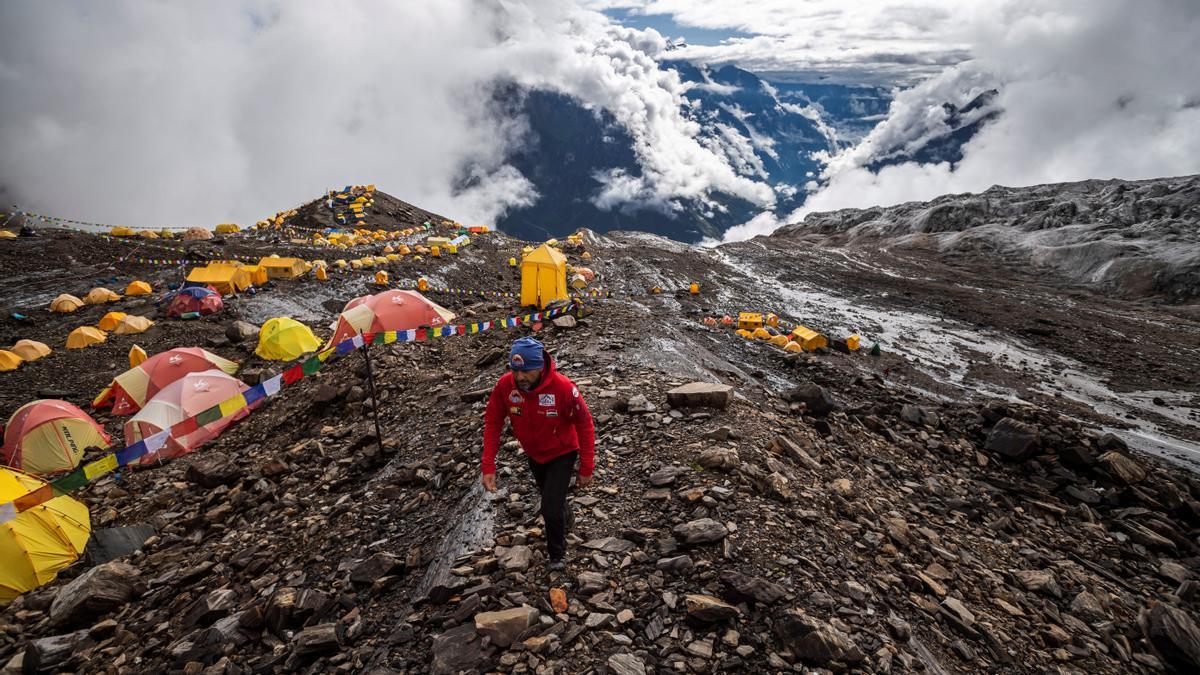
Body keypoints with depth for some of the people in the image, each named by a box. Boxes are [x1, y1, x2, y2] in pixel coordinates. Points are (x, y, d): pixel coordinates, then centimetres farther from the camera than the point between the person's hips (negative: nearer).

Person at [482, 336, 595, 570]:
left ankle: (556, 555, 24)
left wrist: (586, 468, -19)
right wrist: (488, 467, -20)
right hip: (533, 454, 4)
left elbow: (585, 425, -23)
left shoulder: (563, 388, -35)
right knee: (549, 496, 26)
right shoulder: (504, 385, -27)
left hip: (561, 454, -4)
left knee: (552, 509, -8)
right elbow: (492, 423, -15)